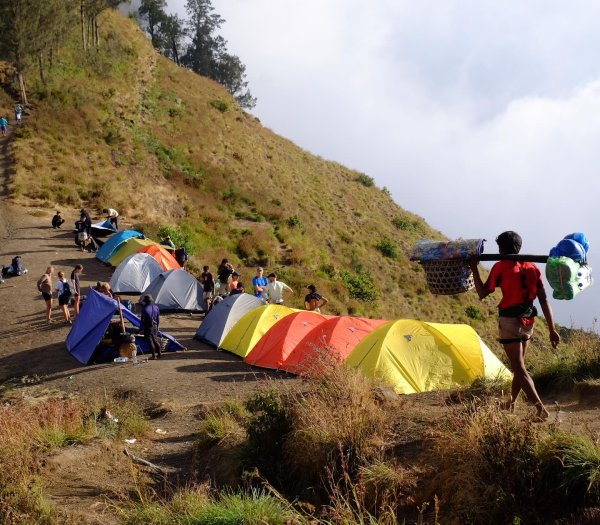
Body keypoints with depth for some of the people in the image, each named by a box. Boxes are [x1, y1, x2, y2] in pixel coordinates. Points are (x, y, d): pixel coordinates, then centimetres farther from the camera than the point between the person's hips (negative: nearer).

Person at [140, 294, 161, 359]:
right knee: (155, 340, 19)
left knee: (150, 341, 2)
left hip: (148, 327, -6)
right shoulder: (156, 307, 0)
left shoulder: (145, 309, -18)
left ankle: (154, 355, 5)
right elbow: (158, 318, 8)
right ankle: (159, 354, 26)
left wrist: (141, 328, -5)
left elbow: (142, 320, -14)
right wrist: (157, 326, 20)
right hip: (154, 326, 6)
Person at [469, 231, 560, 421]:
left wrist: (474, 268, 4)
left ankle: (541, 409, -17)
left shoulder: (500, 267, -8)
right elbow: (544, 300, 3)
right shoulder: (532, 268, 6)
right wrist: (552, 329, 4)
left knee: (519, 368, -6)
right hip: (528, 321, 6)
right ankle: (511, 404, 34)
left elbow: (482, 293, -5)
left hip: (509, 320, -6)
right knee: (519, 365, 20)